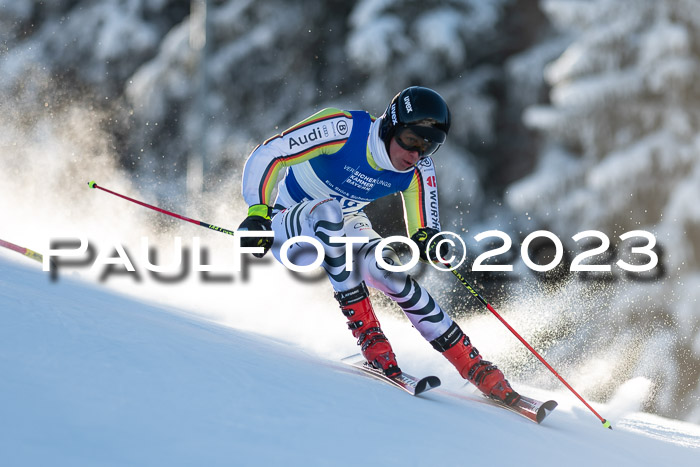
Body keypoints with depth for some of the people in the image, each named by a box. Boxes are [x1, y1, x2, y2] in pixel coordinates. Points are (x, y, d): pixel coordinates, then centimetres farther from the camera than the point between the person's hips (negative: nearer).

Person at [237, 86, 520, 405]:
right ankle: (365, 331, -31)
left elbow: (423, 230, -7)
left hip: (343, 234, 4)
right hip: (289, 230, -4)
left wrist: (428, 240, -31)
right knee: (328, 211, -38)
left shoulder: (418, 170, -12)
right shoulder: (343, 130, -27)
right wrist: (259, 213, -38)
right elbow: (265, 156, -26)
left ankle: (477, 370, -22)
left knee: (384, 267, -27)